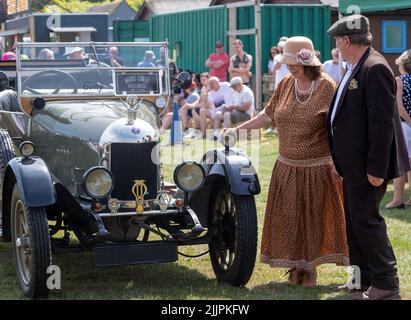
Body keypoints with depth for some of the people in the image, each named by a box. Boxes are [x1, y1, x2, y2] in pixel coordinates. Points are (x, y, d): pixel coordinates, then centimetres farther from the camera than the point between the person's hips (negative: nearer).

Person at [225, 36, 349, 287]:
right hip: (288, 167, 5)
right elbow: (268, 116, 13)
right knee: (289, 217, 7)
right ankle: (296, 265, 19)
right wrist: (238, 129, 11)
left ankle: (310, 267, 15)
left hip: (318, 167, -4)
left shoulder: (326, 87, -10)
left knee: (315, 217, 4)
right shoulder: (286, 84, 4)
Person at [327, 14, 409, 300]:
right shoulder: (357, 68, 12)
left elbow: (382, 122, -24)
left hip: (367, 164, -10)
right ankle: (364, 278, 26)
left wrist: (376, 168, -24)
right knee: (354, 220, 16)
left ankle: (386, 285, 7)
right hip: (355, 164, 10)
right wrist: (341, 160, 19)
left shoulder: (375, 69, -19)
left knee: (365, 220, -4)